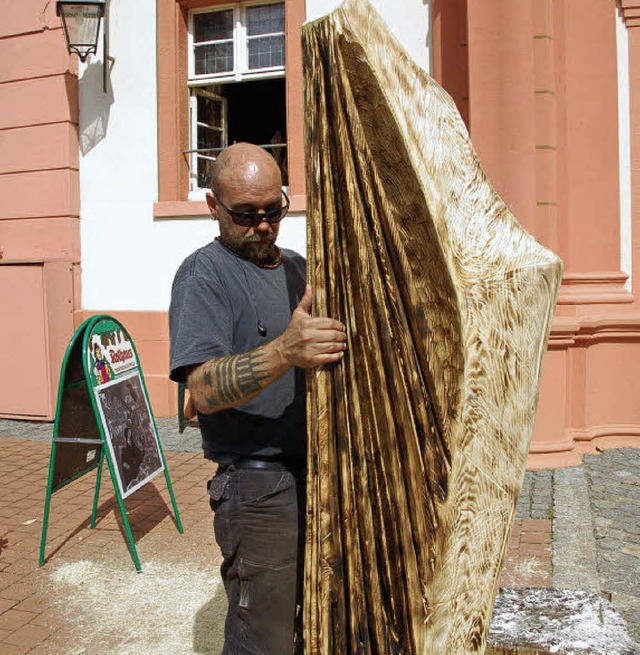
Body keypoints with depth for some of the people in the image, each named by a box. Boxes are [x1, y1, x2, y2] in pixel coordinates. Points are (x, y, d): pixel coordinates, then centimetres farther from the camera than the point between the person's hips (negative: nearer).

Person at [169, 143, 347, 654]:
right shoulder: (204, 273, -12)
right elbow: (205, 390, -26)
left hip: (319, 474, 7)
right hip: (260, 490, -7)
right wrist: (283, 353, -40)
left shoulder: (295, 266, 12)